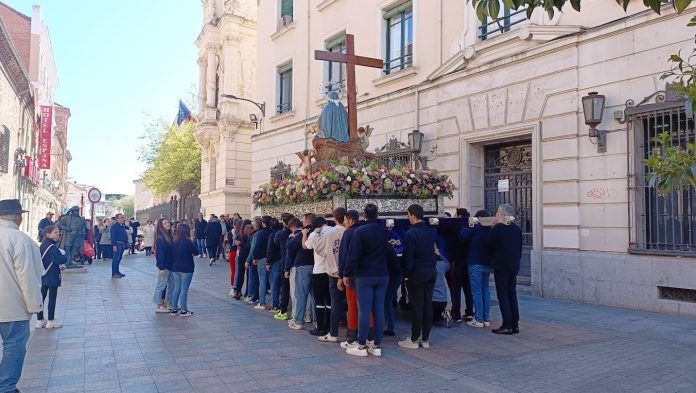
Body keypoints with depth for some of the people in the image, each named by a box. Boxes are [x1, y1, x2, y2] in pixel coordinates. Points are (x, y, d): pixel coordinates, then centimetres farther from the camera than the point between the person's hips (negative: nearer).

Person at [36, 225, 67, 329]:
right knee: (52, 298, 1)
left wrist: (59, 265, 6)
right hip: (52, 276, -9)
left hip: (43, 275, 9)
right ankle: (51, 321, 9)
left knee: (42, 297, 12)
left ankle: (40, 320, 19)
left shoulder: (43, 244, 10)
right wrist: (63, 254, -8)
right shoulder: (52, 246, -19)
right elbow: (59, 259, -28)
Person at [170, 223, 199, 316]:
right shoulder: (188, 242, -15)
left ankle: (173, 309, 18)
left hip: (175, 268, 7)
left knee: (177, 288, 14)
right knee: (184, 289, -2)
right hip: (186, 269, -7)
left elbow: (172, 253, 12)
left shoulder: (175, 243, 4)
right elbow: (196, 252, -6)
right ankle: (183, 310, 3)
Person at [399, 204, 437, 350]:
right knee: (428, 304, 10)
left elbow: (408, 257, -14)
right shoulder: (431, 231, 6)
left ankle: (414, 339, 9)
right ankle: (425, 338, 19)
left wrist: (406, 274, -7)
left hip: (417, 272, -6)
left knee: (417, 306, 0)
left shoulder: (411, 233, -15)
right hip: (432, 271, 6)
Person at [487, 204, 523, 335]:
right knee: (512, 294, 12)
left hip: (501, 266, -6)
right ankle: (515, 325, 15)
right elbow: (520, 248, 11)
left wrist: (492, 227, 0)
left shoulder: (497, 228, -16)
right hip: (514, 266, 7)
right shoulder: (517, 228, 5)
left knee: (503, 295, -1)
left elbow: (488, 243, -5)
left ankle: (507, 326, -1)